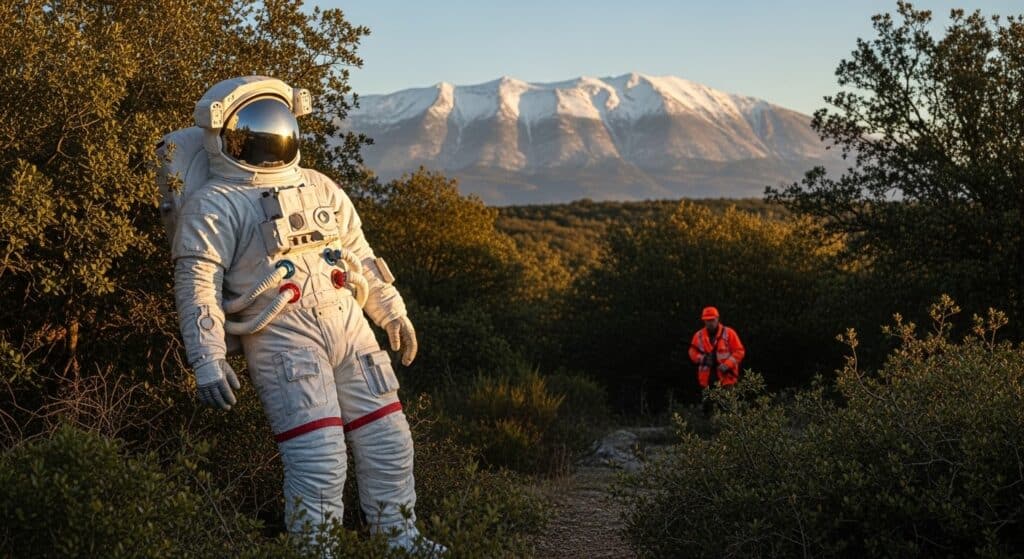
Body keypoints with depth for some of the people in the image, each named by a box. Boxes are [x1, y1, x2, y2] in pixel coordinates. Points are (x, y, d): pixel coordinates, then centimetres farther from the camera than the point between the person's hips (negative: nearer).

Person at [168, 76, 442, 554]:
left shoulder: (319, 188, 19)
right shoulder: (214, 206, -2)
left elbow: (359, 254, 25)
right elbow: (198, 284, -9)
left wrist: (392, 312, 23)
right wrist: (208, 360, -17)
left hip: (347, 321, 7)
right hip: (281, 335, -6)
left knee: (387, 437, 10)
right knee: (318, 456, -12)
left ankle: (397, 534, 26)